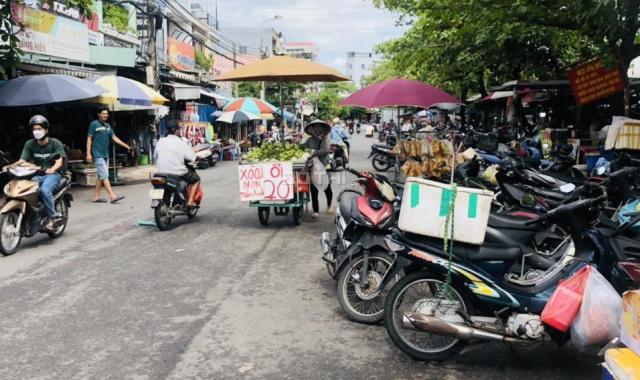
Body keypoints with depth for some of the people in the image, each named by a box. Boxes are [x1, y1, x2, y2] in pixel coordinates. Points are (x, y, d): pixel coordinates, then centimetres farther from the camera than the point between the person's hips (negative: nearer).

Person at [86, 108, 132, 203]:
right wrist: (88, 153, -13)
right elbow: (89, 138, -6)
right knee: (105, 176, -12)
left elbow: (114, 138, 13)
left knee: (101, 176, 9)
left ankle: (96, 196, 16)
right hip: (97, 155, -8)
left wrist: (126, 146, 6)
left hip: (105, 154, 8)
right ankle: (112, 196, -17)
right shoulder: (94, 124, -5)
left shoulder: (108, 126, 15)